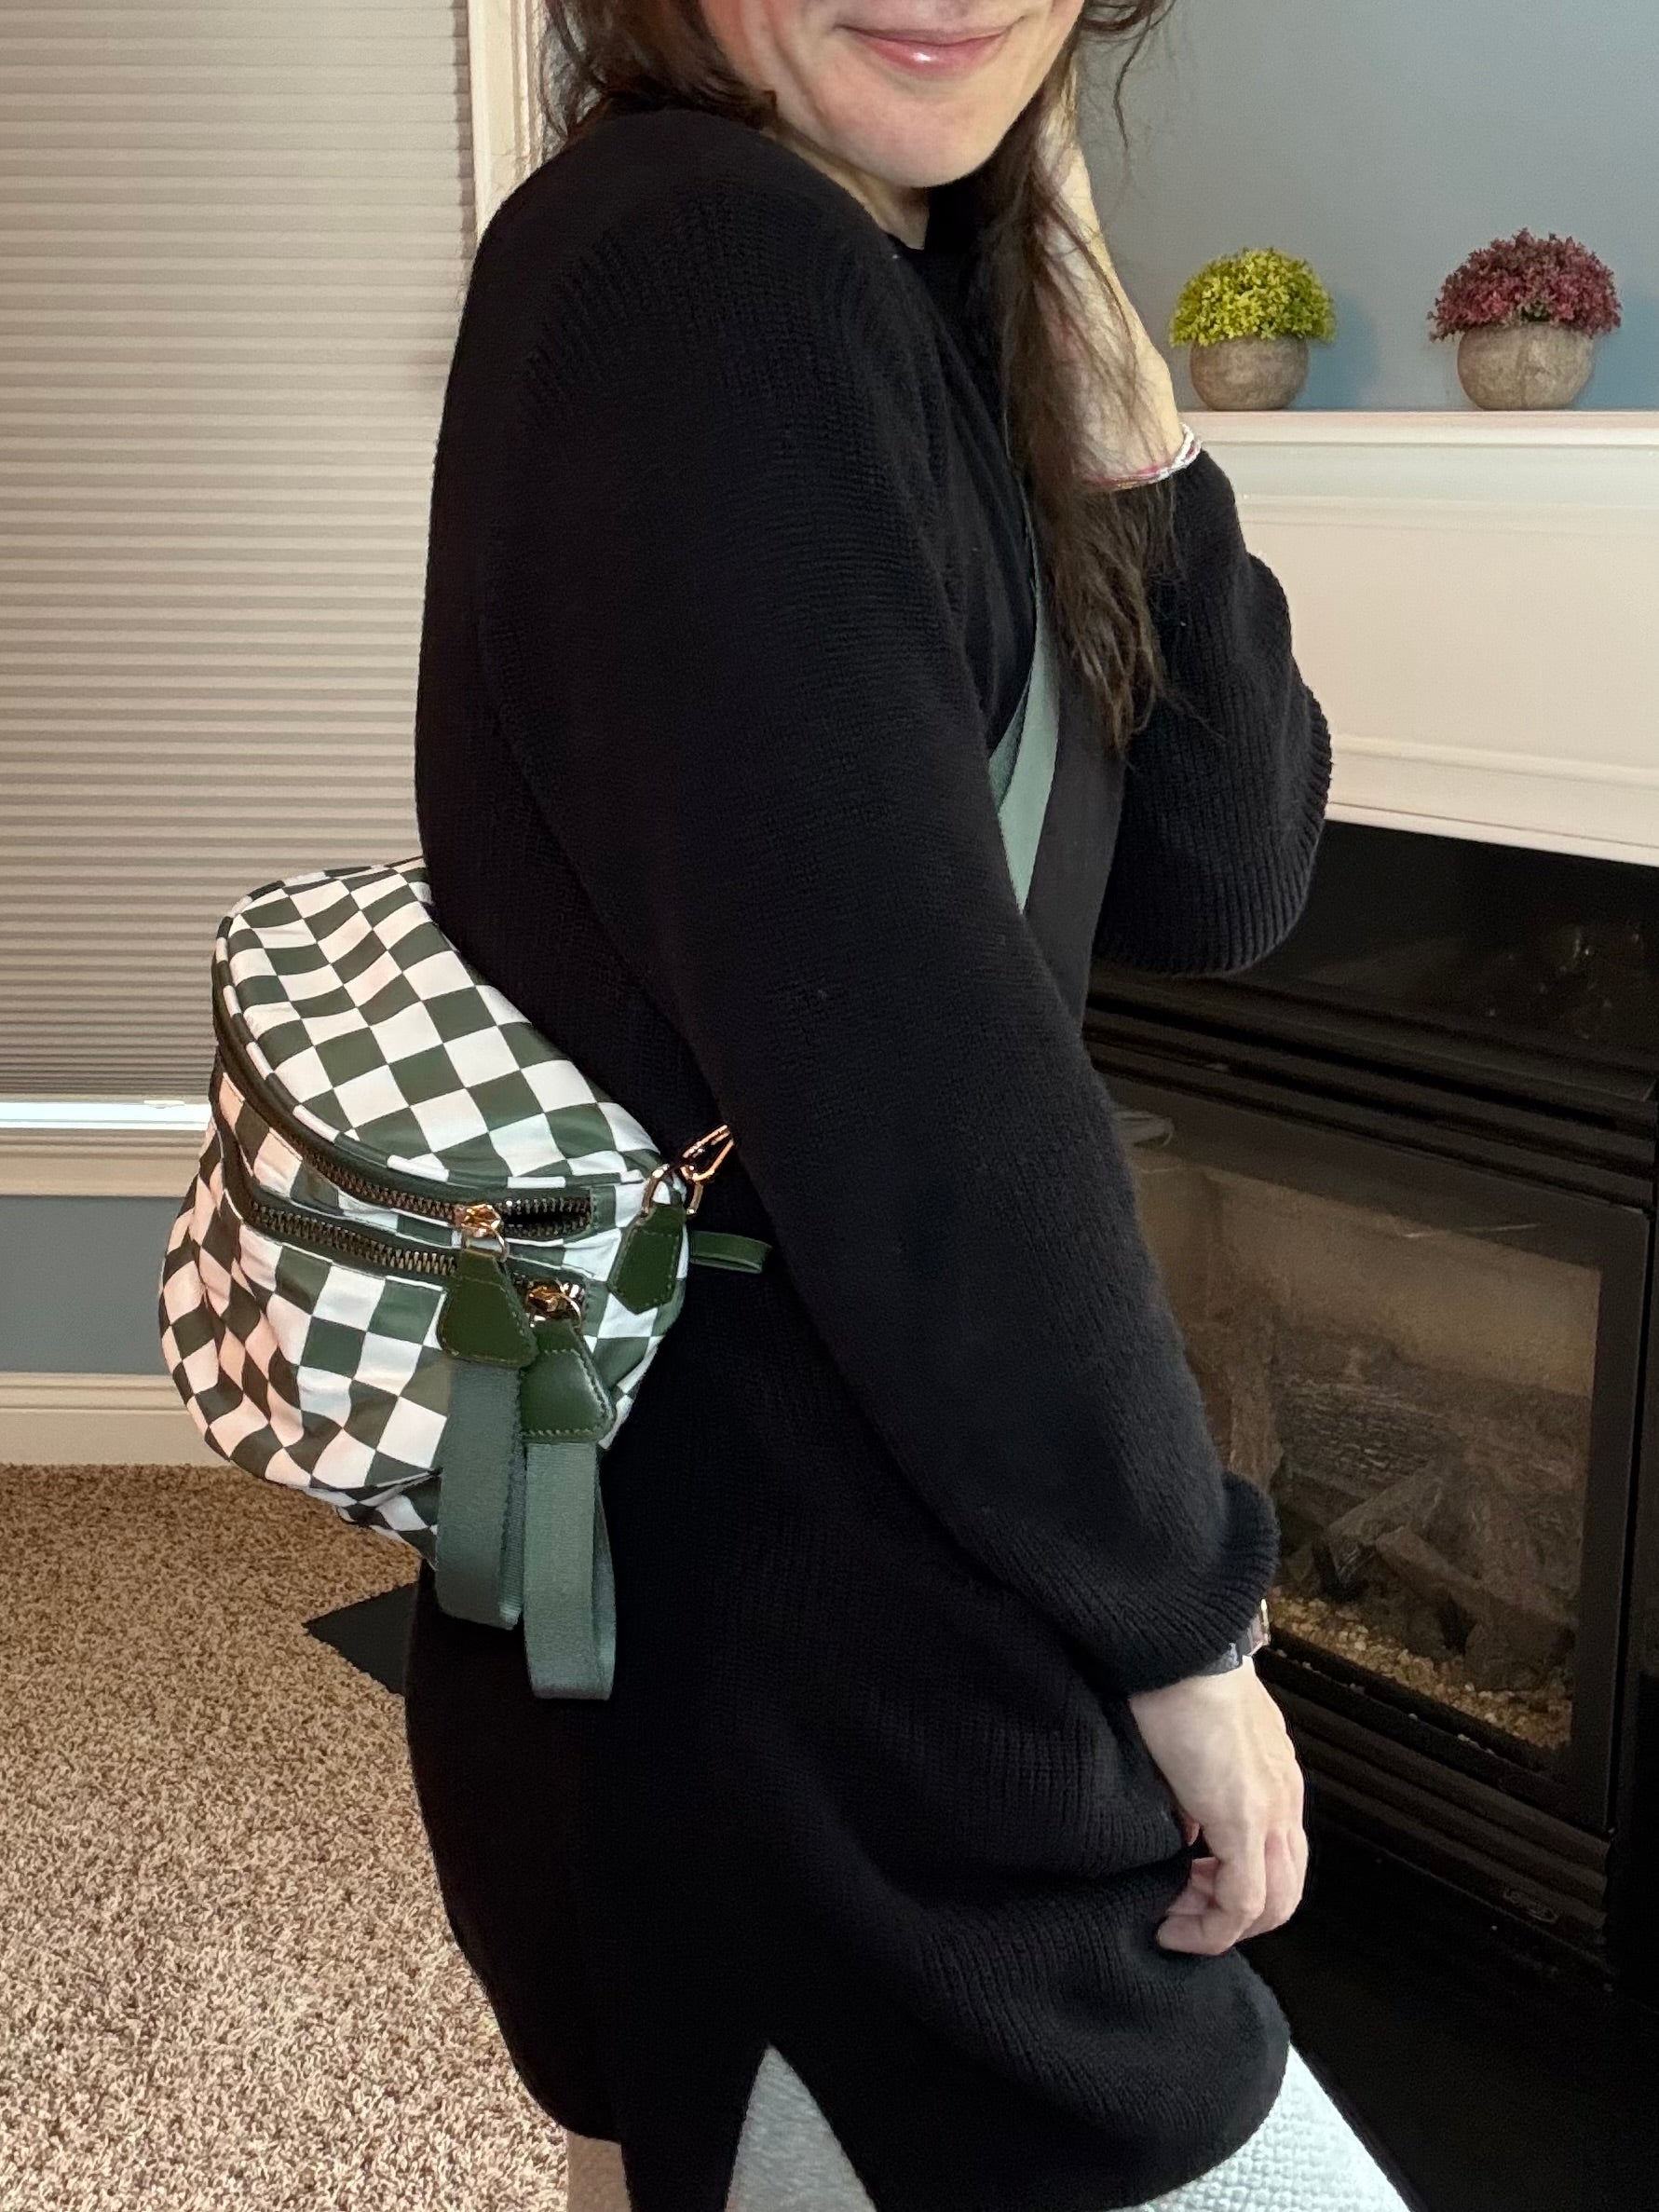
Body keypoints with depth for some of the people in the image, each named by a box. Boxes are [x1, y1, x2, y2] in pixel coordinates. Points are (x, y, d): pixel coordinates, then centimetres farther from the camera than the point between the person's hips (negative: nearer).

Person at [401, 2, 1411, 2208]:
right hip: (775, 1649, -9)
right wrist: (1178, 1608, -14)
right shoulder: (689, 265, -18)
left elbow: (1218, 890, 6)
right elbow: (895, 1060, -24)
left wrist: (1130, 455, -7)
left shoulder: (929, 311, 10)